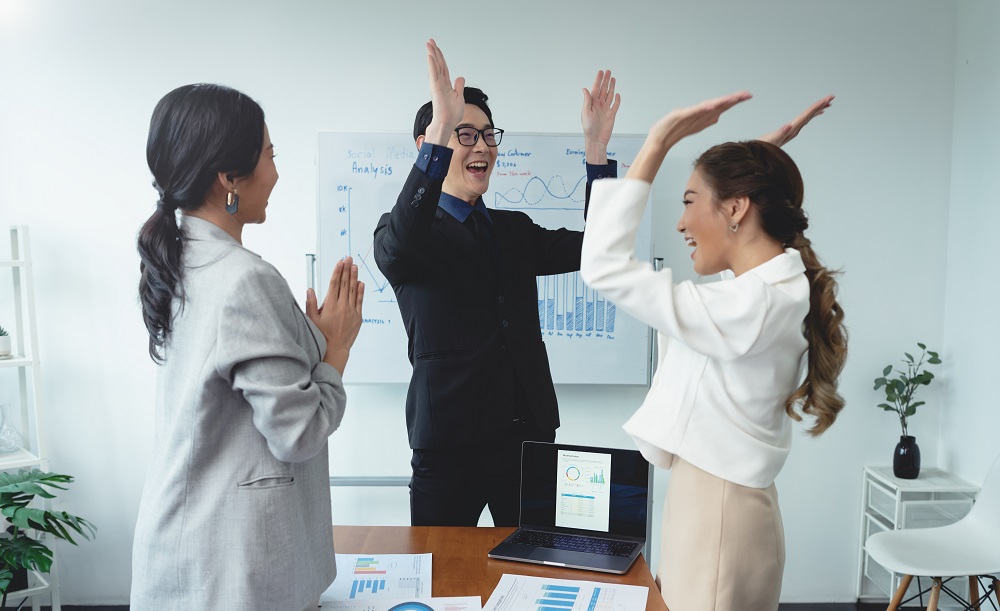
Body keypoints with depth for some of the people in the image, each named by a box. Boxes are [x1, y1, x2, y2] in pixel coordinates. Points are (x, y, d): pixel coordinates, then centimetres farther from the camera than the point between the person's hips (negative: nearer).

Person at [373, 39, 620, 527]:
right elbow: (397, 249, -27)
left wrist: (596, 146, -7)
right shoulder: (405, 229, -2)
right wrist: (441, 130, -36)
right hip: (449, 445, -4)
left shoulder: (515, 230, 14)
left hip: (530, 434, 5)